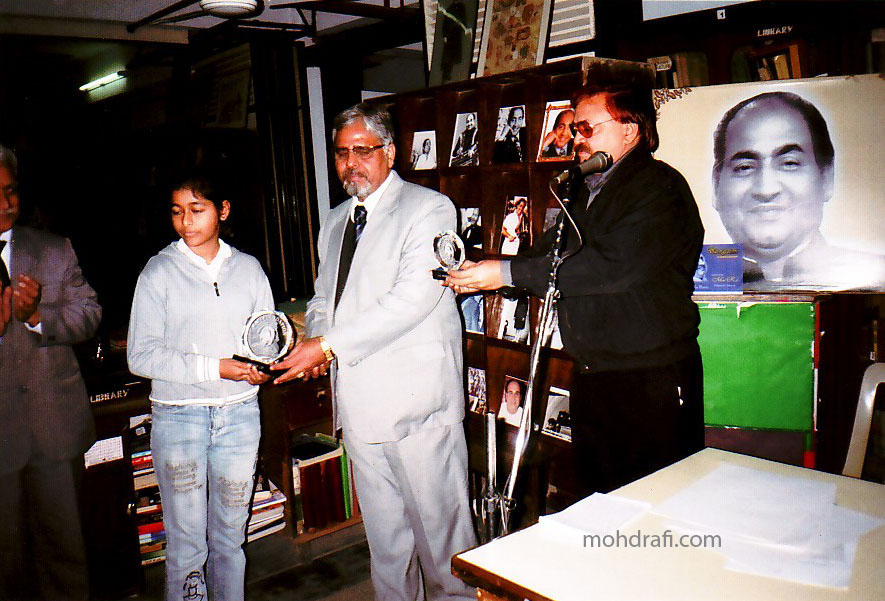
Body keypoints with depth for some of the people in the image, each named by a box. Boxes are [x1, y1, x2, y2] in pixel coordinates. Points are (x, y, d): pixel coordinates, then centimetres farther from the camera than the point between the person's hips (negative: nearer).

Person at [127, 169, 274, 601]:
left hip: (239, 412, 3)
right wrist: (213, 367, -15)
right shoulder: (159, 271, 0)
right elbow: (141, 355, -6)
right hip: (178, 415, -2)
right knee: (186, 541, 2)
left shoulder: (248, 268, 9)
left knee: (230, 532, 12)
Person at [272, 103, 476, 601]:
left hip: (418, 400, -6)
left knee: (439, 523, 4)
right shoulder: (334, 223, 17)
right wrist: (316, 341, 1)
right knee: (383, 529, 17)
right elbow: (324, 298, 24)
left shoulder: (429, 209, -7)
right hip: (359, 400, 7)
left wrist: (331, 345, -20)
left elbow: (414, 296, -19)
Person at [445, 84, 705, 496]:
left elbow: (613, 264, -24)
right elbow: (549, 257, 15)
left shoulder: (661, 187, -10)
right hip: (592, 380, 8)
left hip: (652, 383, -7)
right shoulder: (581, 192, 18)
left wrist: (508, 273, -21)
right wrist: (480, 274, -2)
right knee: (596, 499, 15)